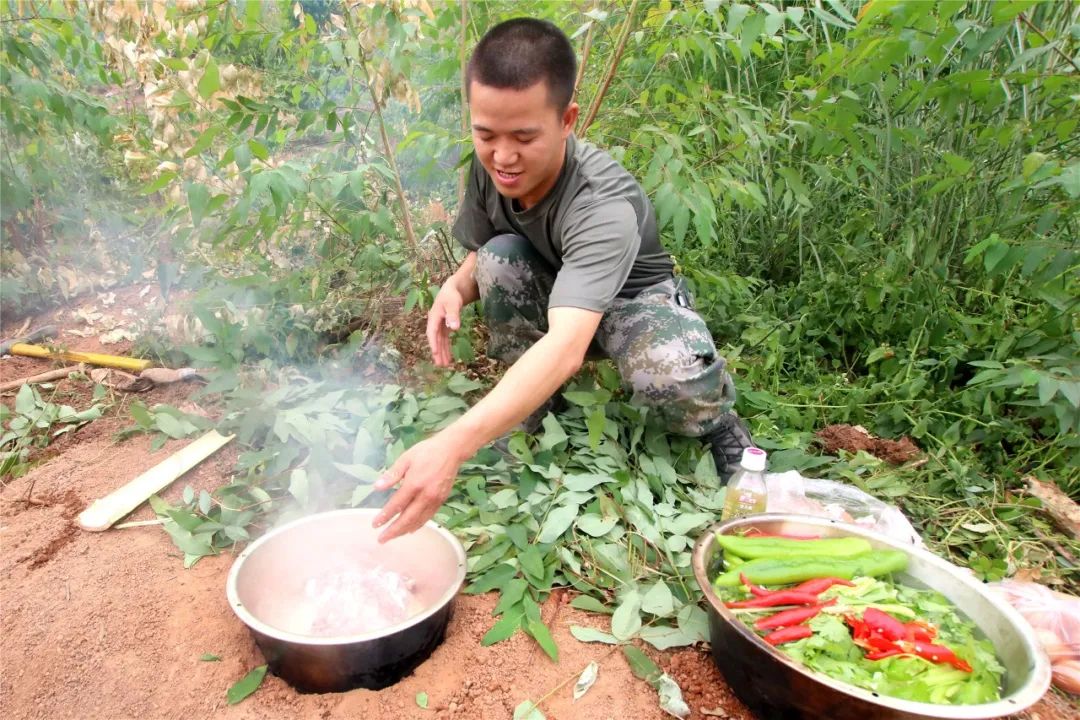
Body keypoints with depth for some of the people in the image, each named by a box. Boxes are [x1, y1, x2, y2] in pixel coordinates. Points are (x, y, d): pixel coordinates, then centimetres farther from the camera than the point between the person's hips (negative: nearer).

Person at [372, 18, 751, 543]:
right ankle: (534, 412, -6)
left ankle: (720, 427, -1)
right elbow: (478, 259, 0)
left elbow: (567, 346, -53)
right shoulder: (488, 167, -19)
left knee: (676, 374, -40)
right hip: (549, 295, 6)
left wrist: (452, 445, -64)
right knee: (501, 257, -28)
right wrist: (454, 289, -26)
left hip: (635, 298, -5)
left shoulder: (604, 206, -39)